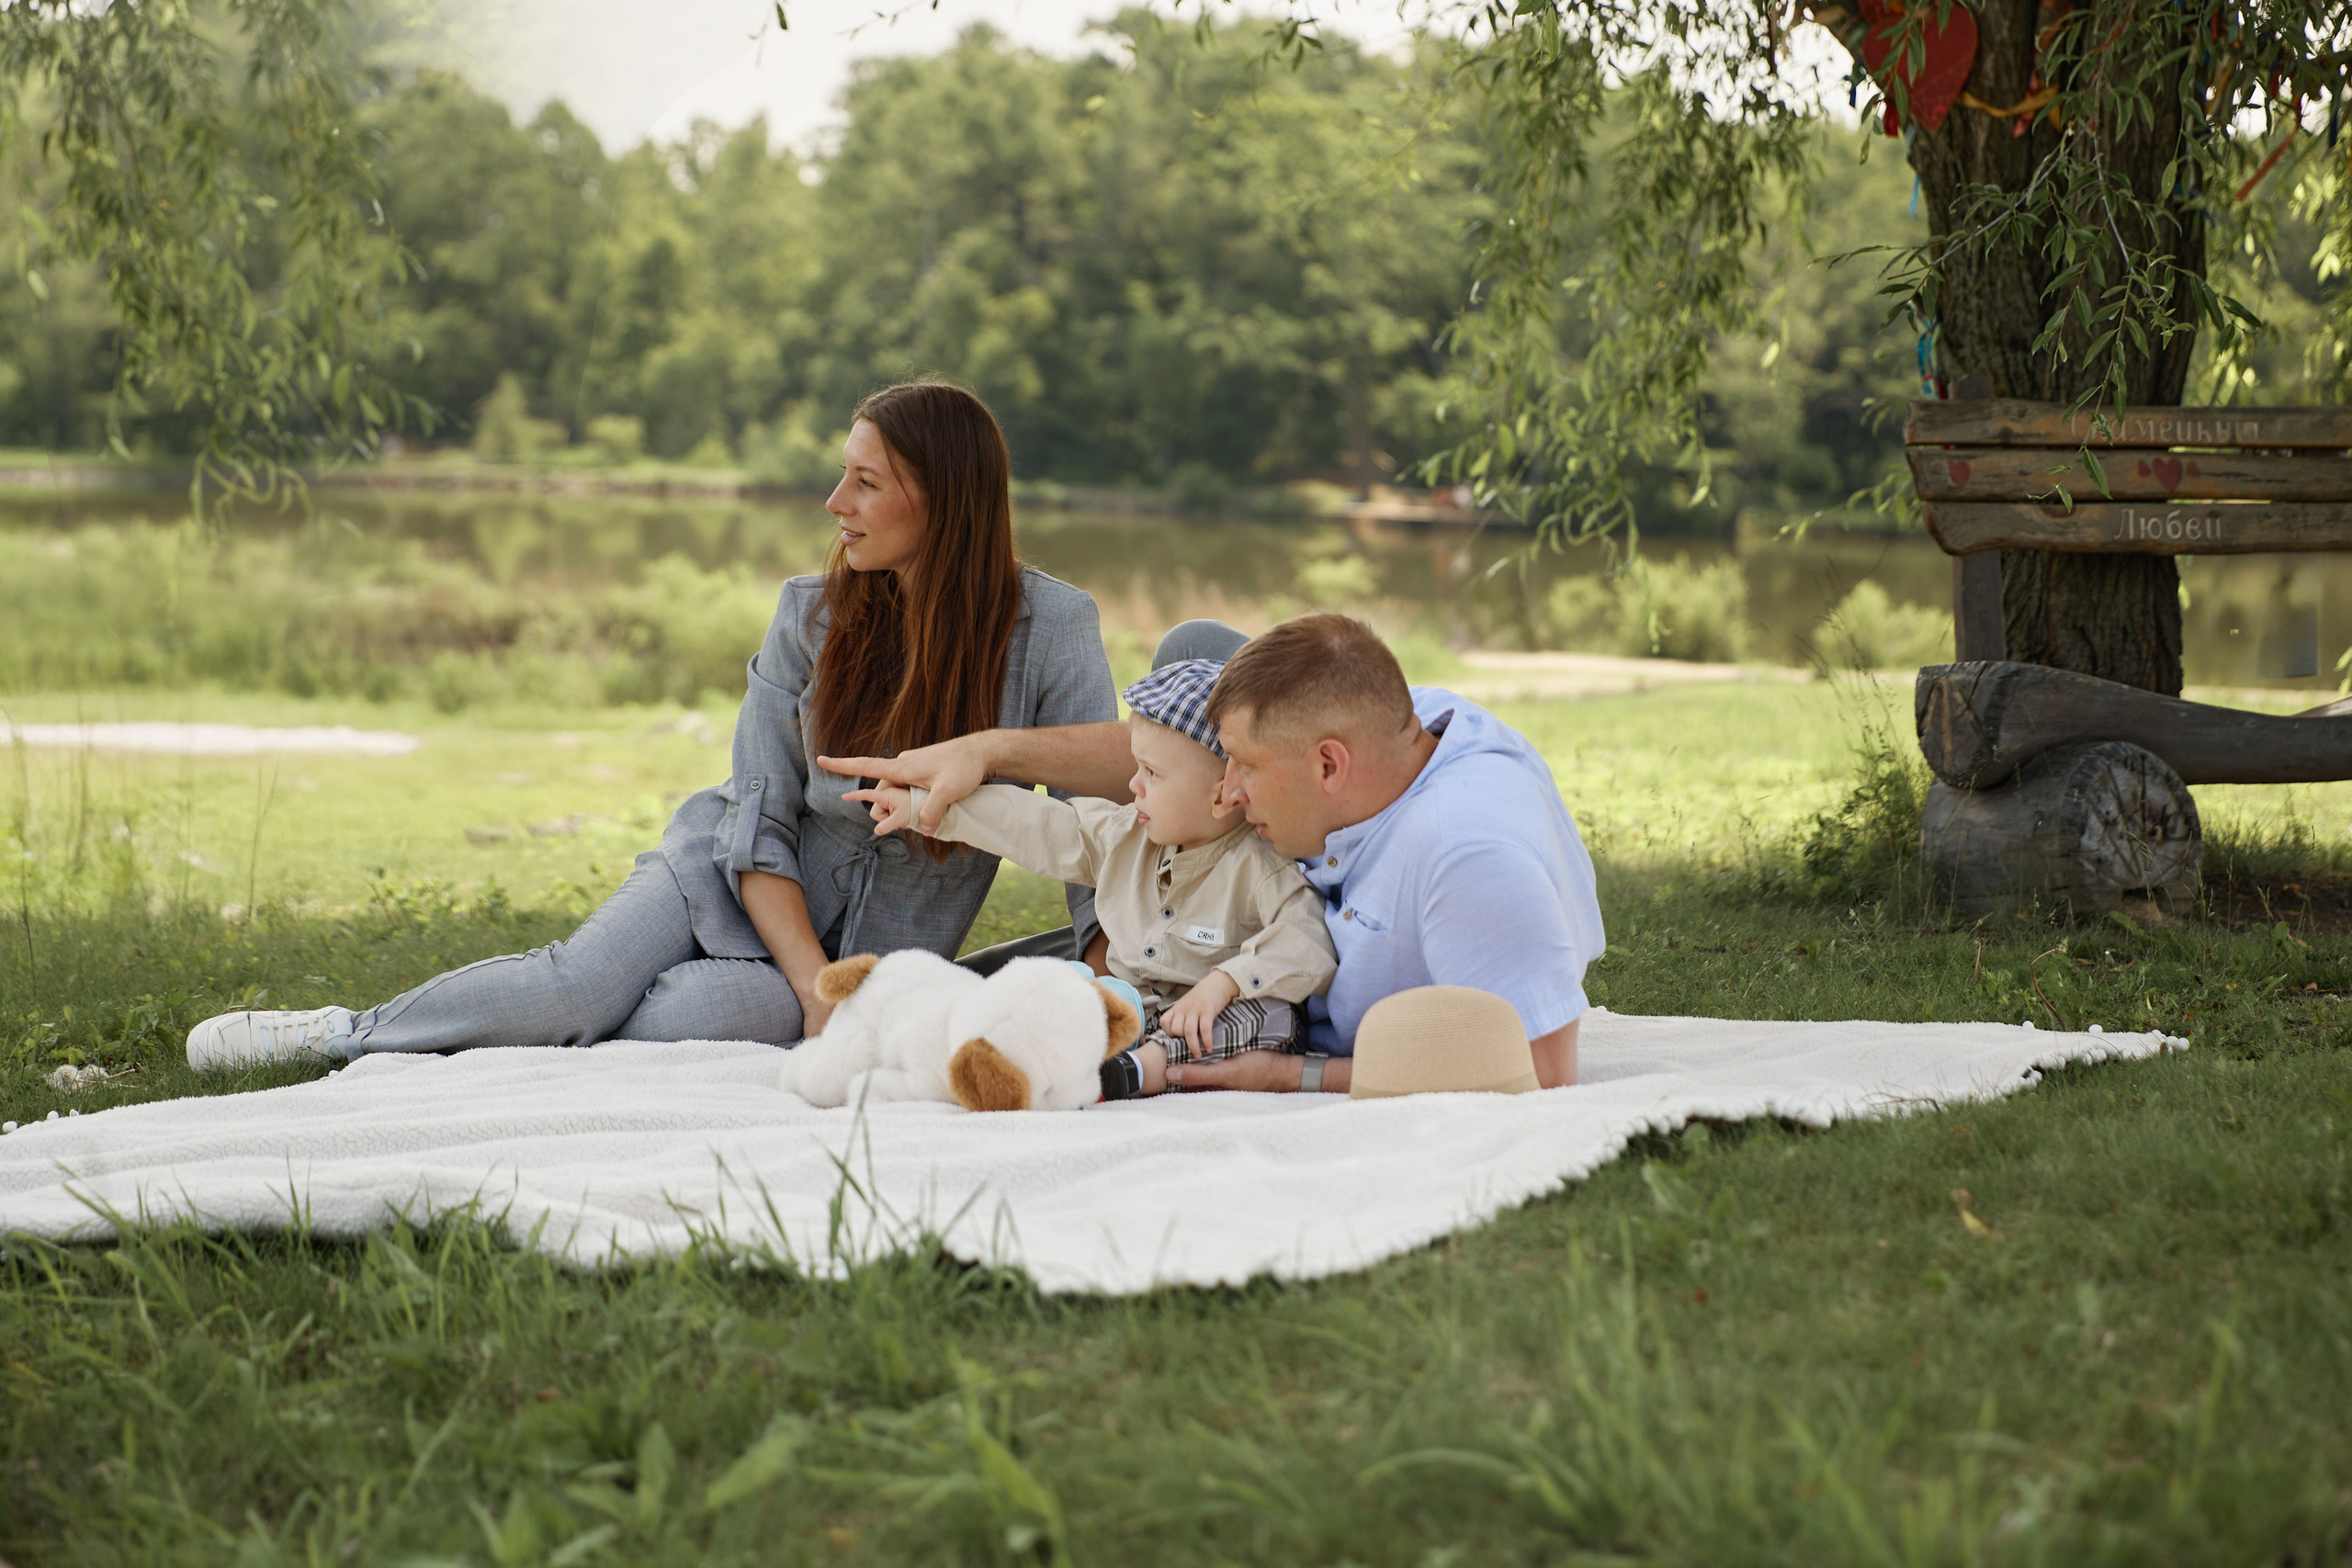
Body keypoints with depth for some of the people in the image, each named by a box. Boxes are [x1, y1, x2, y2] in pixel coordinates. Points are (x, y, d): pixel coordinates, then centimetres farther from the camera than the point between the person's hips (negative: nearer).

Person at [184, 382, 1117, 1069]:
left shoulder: (1051, 631, -14)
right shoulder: (812, 618, -6)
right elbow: (756, 825, -6)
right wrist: (820, 988, -21)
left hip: (879, 947, -2)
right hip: (745, 887, 2)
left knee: (672, 1019, -31)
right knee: (582, 982, -27)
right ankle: (357, 1031, -5)